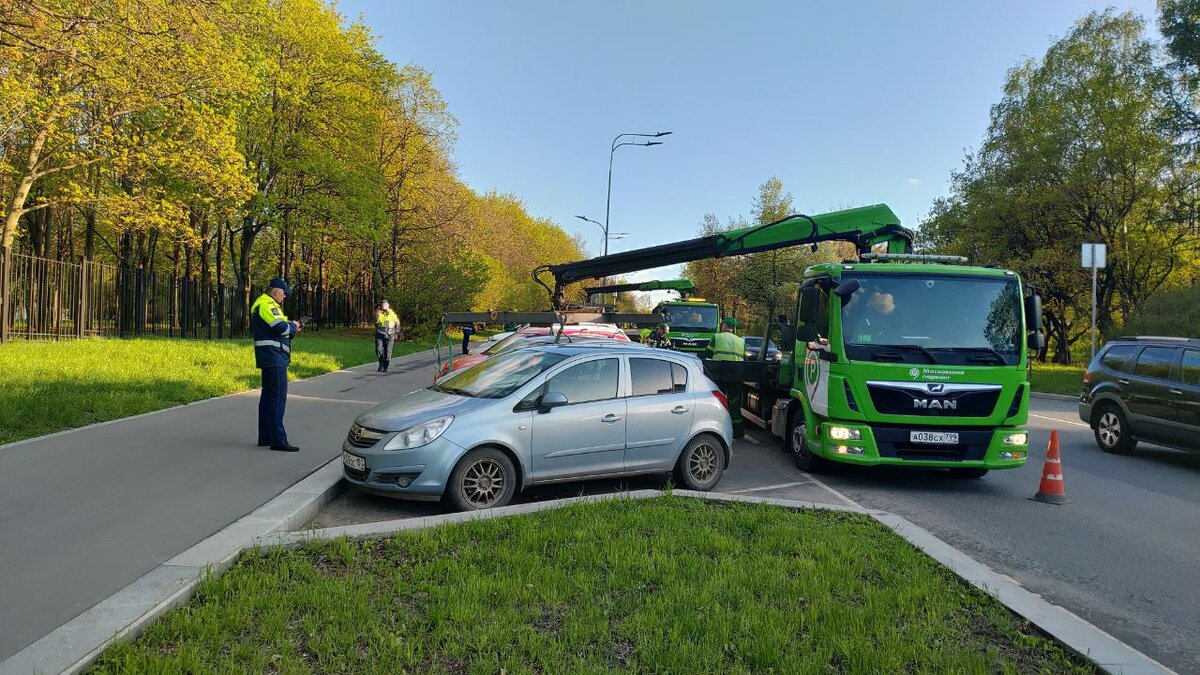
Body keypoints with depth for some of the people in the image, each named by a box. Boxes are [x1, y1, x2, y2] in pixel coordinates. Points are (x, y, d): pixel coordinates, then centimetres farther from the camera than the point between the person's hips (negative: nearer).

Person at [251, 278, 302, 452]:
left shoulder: (263, 304, 20)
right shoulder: (267, 305, -14)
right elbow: (281, 327, -23)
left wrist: (291, 329, 8)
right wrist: (293, 325, -4)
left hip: (269, 358, 11)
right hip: (274, 358, -11)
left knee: (268, 397, 14)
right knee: (278, 397, -10)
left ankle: (265, 437, 21)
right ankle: (278, 440, -9)